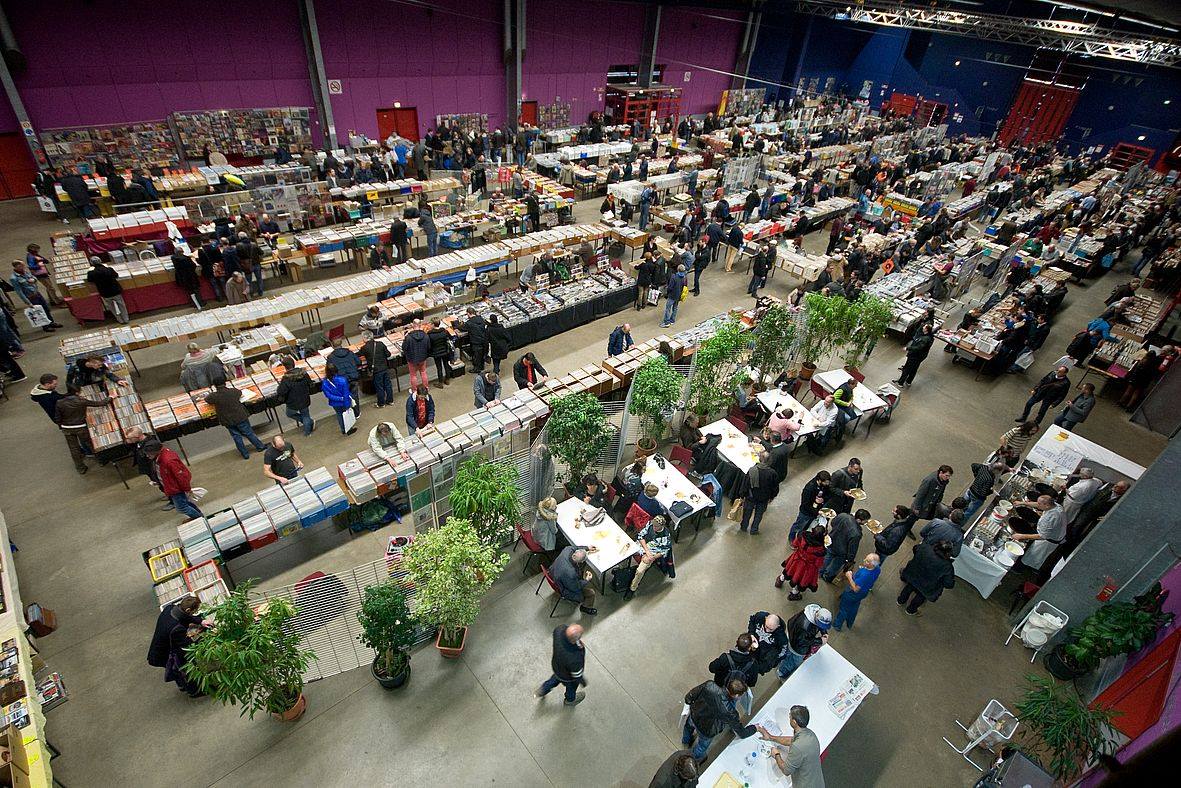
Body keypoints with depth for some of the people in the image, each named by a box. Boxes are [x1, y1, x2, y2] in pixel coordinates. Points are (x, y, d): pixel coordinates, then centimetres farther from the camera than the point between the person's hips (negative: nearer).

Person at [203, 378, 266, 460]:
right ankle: (260, 446, 22)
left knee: (237, 437, 11)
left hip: (227, 421, 0)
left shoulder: (214, 396, -11)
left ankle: (245, 454, 17)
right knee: (249, 433, 12)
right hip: (241, 417, 0)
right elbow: (240, 392, 17)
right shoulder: (233, 391, -8)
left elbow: (206, 398, 12)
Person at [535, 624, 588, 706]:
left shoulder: (560, 628, -36)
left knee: (556, 678, 38)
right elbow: (577, 675, -26)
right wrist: (583, 681, -4)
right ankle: (570, 700, 63)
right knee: (571, 687, 32)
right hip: (568, 677, -4)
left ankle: (543, 690, 61)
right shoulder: (575, 659, -47)